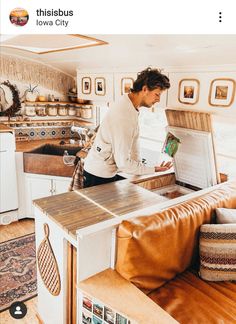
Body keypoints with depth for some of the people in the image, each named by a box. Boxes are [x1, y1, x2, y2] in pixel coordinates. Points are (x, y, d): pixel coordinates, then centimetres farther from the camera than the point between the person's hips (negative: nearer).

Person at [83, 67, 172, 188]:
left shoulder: (132, 108, 1)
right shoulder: (123, 115, -30)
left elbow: (133, 142, 9)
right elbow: (123, 163, -27)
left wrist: (139, 165, 6)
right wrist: (153, 170, -19)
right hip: (98, 176, -9)